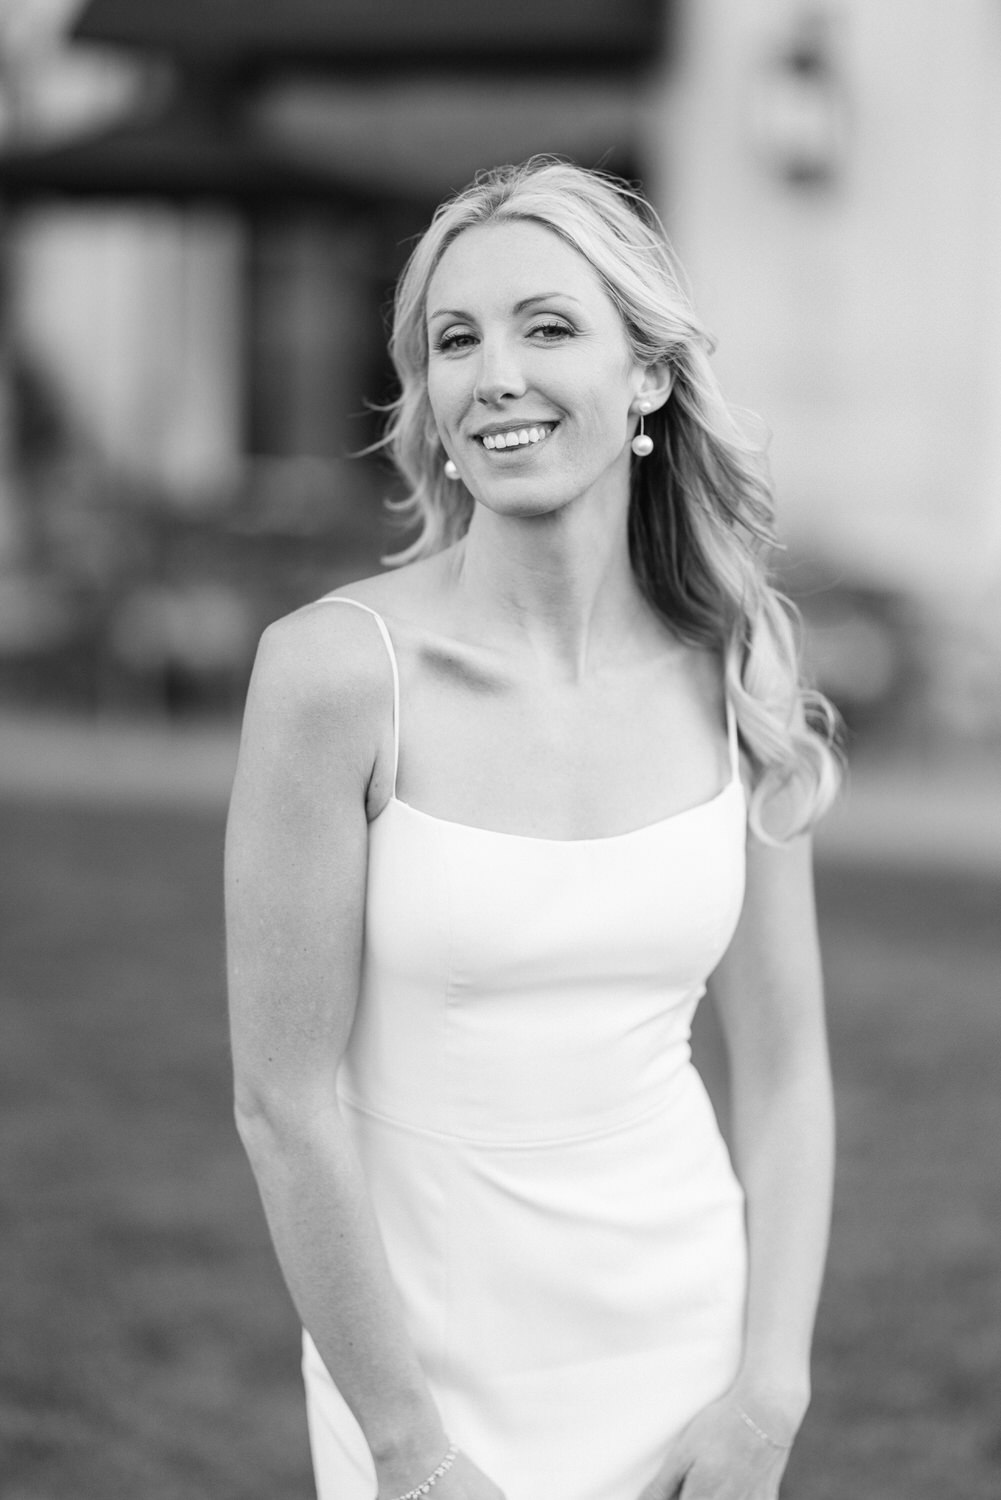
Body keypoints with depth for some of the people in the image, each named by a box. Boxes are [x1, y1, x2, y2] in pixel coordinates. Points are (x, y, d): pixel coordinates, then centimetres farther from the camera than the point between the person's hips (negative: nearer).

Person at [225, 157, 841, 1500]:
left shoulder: (737, 671, -4)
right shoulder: (337, 669, -16)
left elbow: (784, 1067, 2)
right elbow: (287, 1104, -14)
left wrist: (771, 1392, -4)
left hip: (691, 1359, 3)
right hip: (437, 1375, -3)